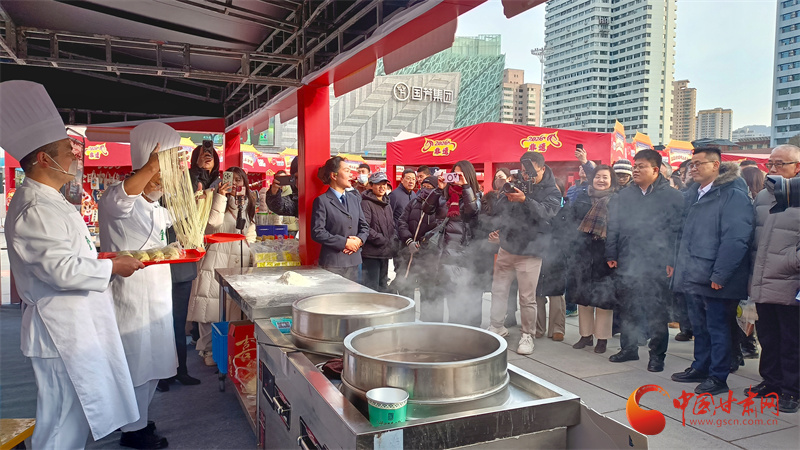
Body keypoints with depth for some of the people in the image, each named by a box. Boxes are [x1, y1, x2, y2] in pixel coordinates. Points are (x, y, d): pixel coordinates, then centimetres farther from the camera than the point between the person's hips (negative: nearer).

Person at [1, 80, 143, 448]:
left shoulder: (46, 200, 13)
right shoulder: (35, 209, -21)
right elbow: (62, 270, -26)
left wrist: (105, 258, 12)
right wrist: (112, 268, -14)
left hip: (74, 323, 10)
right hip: (63, 330, -10)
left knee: (69, 415, 21)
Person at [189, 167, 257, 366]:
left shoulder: (248, 206, 16)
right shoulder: (218, 201, 1)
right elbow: (214, 222, -18)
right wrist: (221, 196, -21)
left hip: (239, 262, 4)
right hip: (215, 262, -4)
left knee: (234, 310, 3)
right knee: (211, 311, -4)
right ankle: (210, 352, 8)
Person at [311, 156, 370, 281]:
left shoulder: (354, 199, 16)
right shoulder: (322, 201, -5)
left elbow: (364, 226, 18)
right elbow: (317, 232, -12)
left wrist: (359, 240, -4)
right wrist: (344, 242, -14)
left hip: (354, 261, 6)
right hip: (333, 263, -6)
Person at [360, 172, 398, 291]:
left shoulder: (387, 205, 17)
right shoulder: (366, 203, -10)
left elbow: (393, 226, 21)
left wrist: (394, 241, 2)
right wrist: (383, 241, -16)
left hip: (385, 253, 8)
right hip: (371, 253, -8)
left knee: (383, 287, 16)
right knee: (372, 288, -6)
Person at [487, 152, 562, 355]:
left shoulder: (552, 192, -5)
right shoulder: (519, 186, 8)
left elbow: (546, 212, -24)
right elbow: (500, 209, 14)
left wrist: (525, 199, -37)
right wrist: (507, 198, -7)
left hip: (530, 252, -5)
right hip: (507, 246, 5)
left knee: (527, 298, -1)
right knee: (498, 289, 12)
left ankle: (527, 335, 14)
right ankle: (497, 327, 28)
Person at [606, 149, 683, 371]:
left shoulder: (672, 197, -2)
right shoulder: (623, 196, 11)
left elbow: (677, 231, -6)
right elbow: (613, 228, 10)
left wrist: (672, 261, -12)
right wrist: (611, 256, 3)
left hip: (657, 266, -4)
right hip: (627, 265, 4)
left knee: (657, 313, 5)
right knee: (627, 310, 13)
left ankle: (657, 355, 17)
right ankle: (629, 348, 28)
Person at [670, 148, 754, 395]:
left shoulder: (733, 196, -12)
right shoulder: (692, 195, 13)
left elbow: (736, 239, -19)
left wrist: (719, 275, -20)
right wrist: (675, 262, 13)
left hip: (715, 280, -8)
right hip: (692, 277, 8)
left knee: (717, 328, 3)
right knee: (699, 327, 18)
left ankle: (718, 377, 14)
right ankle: (700, 368, 31)